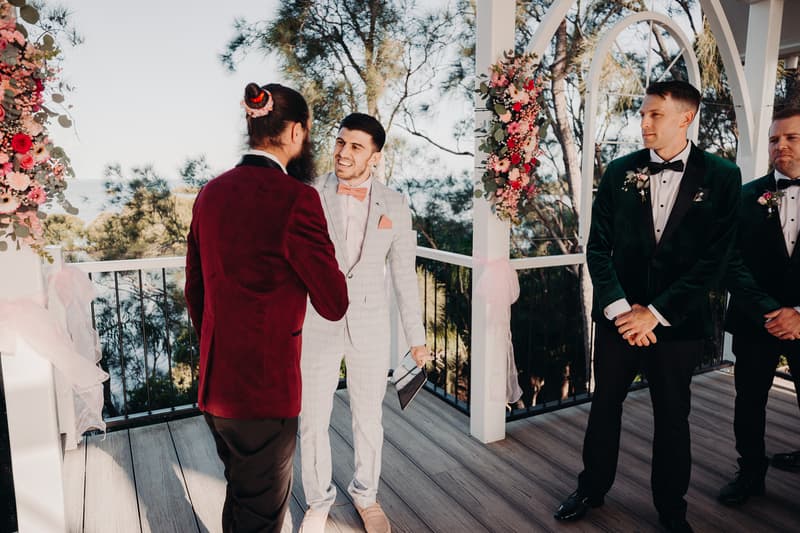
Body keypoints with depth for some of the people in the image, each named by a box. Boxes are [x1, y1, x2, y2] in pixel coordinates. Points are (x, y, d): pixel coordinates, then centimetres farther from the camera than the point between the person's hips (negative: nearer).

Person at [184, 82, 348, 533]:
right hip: (266, 388, -7)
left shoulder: (212, 193, 4)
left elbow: (195, 291, 13)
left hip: (215, 384, 8)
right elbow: (334, 304, -14)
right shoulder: (296, 198, -19)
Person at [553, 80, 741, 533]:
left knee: (673, 418, 13)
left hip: (677, 321, -1)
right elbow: (598, 247, -2)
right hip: (618, 316, 2)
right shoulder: (620, 172, 1)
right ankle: (592, 489, 35)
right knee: (605, 406, 14)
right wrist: (618, 306, -13)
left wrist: (655, 313, -14)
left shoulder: (721, 177, -4)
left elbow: (715, 259, -9)